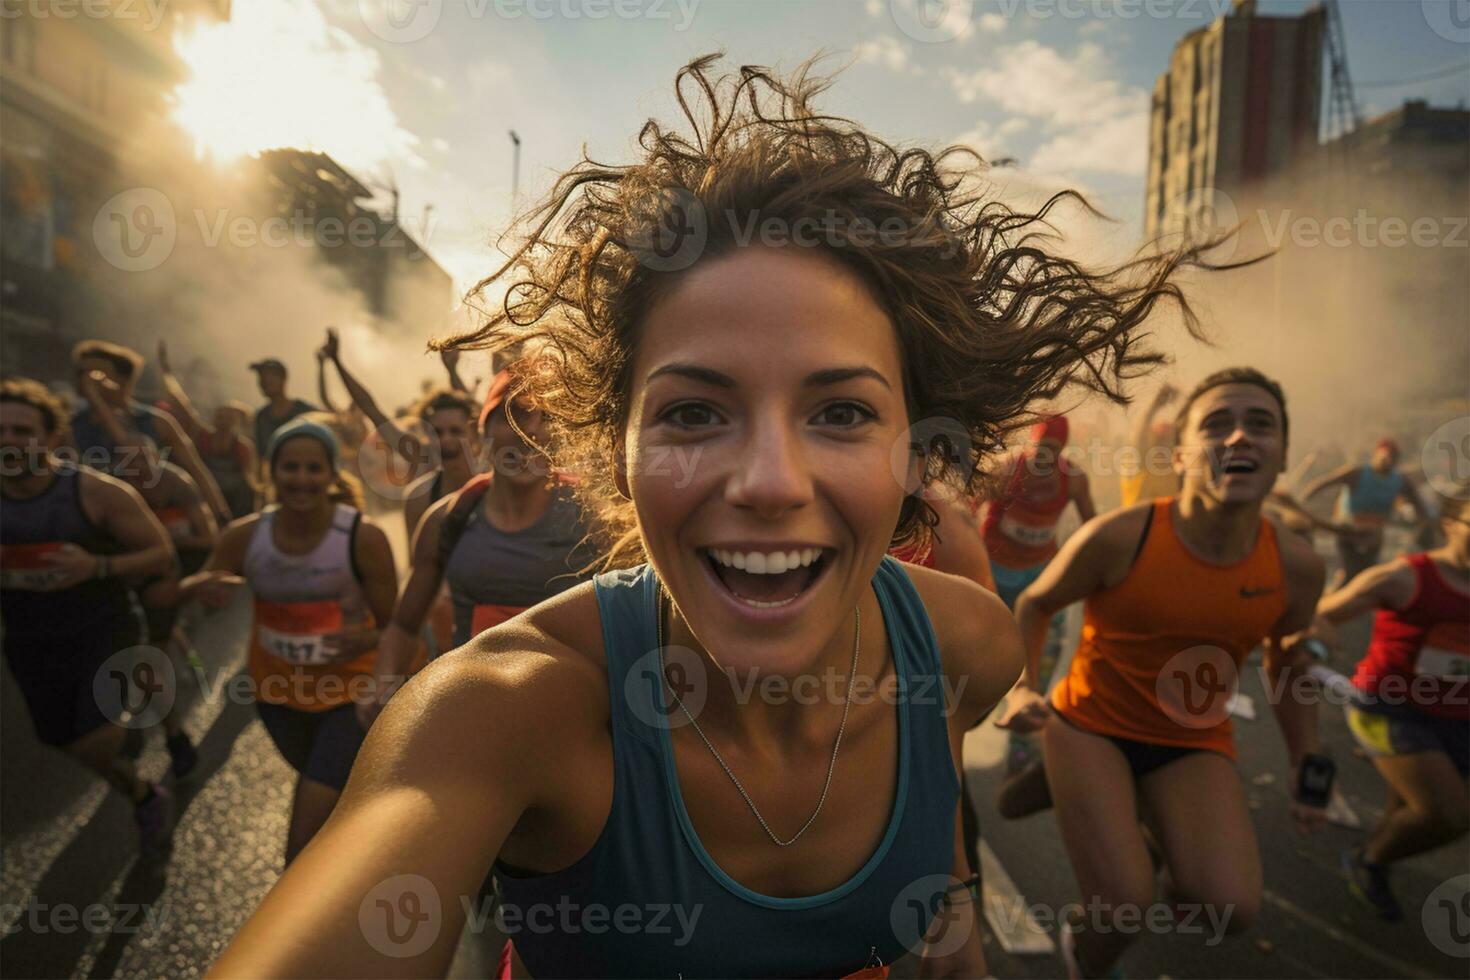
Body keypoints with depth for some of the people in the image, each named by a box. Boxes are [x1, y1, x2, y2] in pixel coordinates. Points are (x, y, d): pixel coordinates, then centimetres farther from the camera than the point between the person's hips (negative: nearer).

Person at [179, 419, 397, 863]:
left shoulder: (363, 537, -22)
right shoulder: (246, 536, -13)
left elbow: (392, 625, -14)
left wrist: (368, 638, -37)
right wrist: (198, 588, -26)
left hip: (347, 695, -4)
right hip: (276, 690, 5)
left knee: (304, 845, -11)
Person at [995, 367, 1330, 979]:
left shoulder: (1296, 566, -11)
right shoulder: (1119, 538, -22)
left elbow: (1288, 665, 10)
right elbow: (1034, 604, -4)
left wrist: (1308, 769, 10)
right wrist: (1021, 689, -16)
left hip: (1194, 744, 3)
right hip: (1090, 723, -3)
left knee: (1232, 907, -17)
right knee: (1123, 908, -14)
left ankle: (1158, 848, 20)